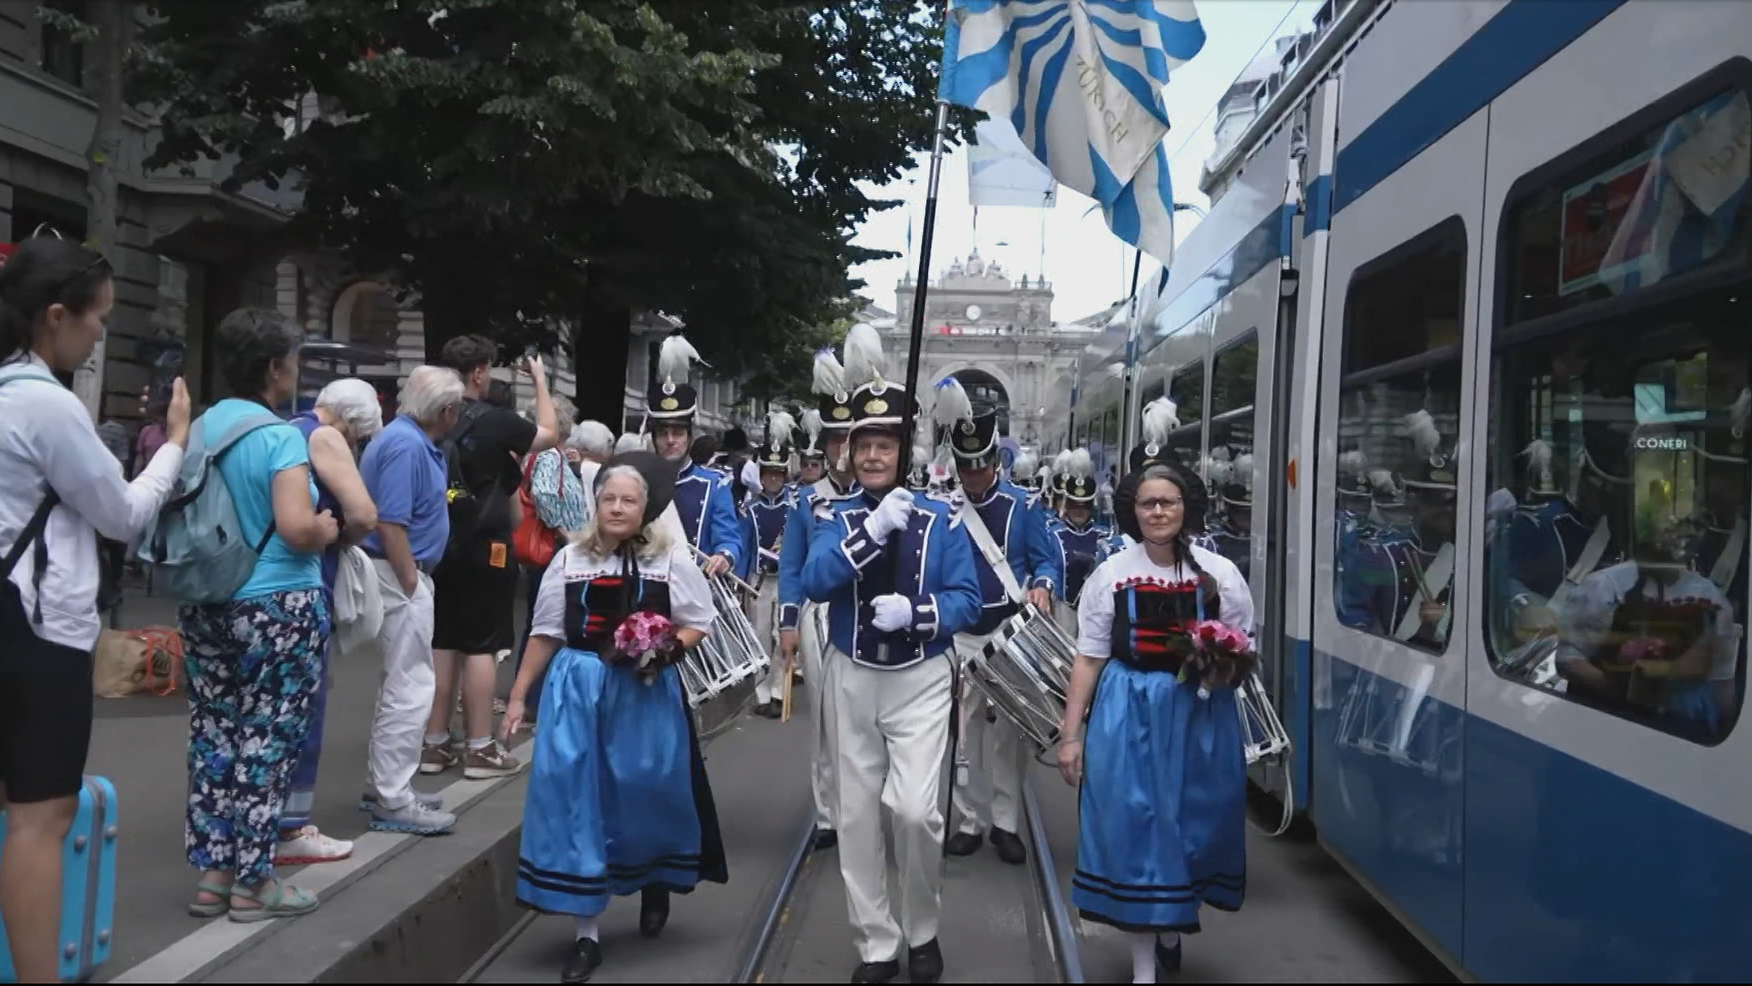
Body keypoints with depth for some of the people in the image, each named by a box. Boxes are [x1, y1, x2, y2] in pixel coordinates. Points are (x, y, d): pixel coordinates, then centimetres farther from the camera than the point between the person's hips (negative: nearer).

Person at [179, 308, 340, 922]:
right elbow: (297, 527, -25)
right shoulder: (281, 436, -15)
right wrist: (328, 530, -5)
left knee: (213, 736, 11)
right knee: (265, 741, 2)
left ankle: (212, 874, 18)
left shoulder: (199, 428, 7)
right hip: (277, 609, -7)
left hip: (205, 606, 7)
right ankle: (251, 882, 9)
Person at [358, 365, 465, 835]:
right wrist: (412, 587, -22)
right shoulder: (406, 445, -20)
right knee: (411, 687, -7)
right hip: (400, 576, -11)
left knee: (400, 685, 17)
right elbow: (390, 524, -25)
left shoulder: (410, 439, 12)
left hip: (404, 573, 11)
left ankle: (387, 787, 26)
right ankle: (394, 801, -2)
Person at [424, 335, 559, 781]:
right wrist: (540, 381, 12)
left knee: (442, 643, 10)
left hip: (440, 544, 6)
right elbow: (549, 435, 2)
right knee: (481, 646, -1)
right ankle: (480, 748, 2)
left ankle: (434, 743, 15)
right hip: (483, 547, -6)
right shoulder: (494, 420, -12)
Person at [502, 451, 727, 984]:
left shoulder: (672, 559, -2)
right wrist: (518, 696, 7)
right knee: (576, 799, -1)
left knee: (647, 792, 6)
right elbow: (546, 632, 8)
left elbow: (698, 623, 3)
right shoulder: (570, 559, 3)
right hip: (577, 690, 1)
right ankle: (587, 932, 9)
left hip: (646, 693, -1)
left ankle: (656, 881, 40)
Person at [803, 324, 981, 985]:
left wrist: (914, 611, -23)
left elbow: (967, 600, -5)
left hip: (921, 679, -2)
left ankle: (922, 931, 12)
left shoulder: (939, 520, -2)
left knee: (915, 808, -14)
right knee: (858, 814, 6)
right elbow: (814, 582, -15)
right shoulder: (835, 517, 2)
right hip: (853, 678, 2)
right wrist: (872, 529, -25)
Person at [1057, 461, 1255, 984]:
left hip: (1199, 715, 1)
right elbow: (1089, 659, 1)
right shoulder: (1111, 574, -1)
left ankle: (1173, 923, 38)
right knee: (1133, 824, 0)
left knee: (1193, 821, 8)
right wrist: (1070, 735, -1)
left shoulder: (1219, 573, 0)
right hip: (1129, 715, -1)